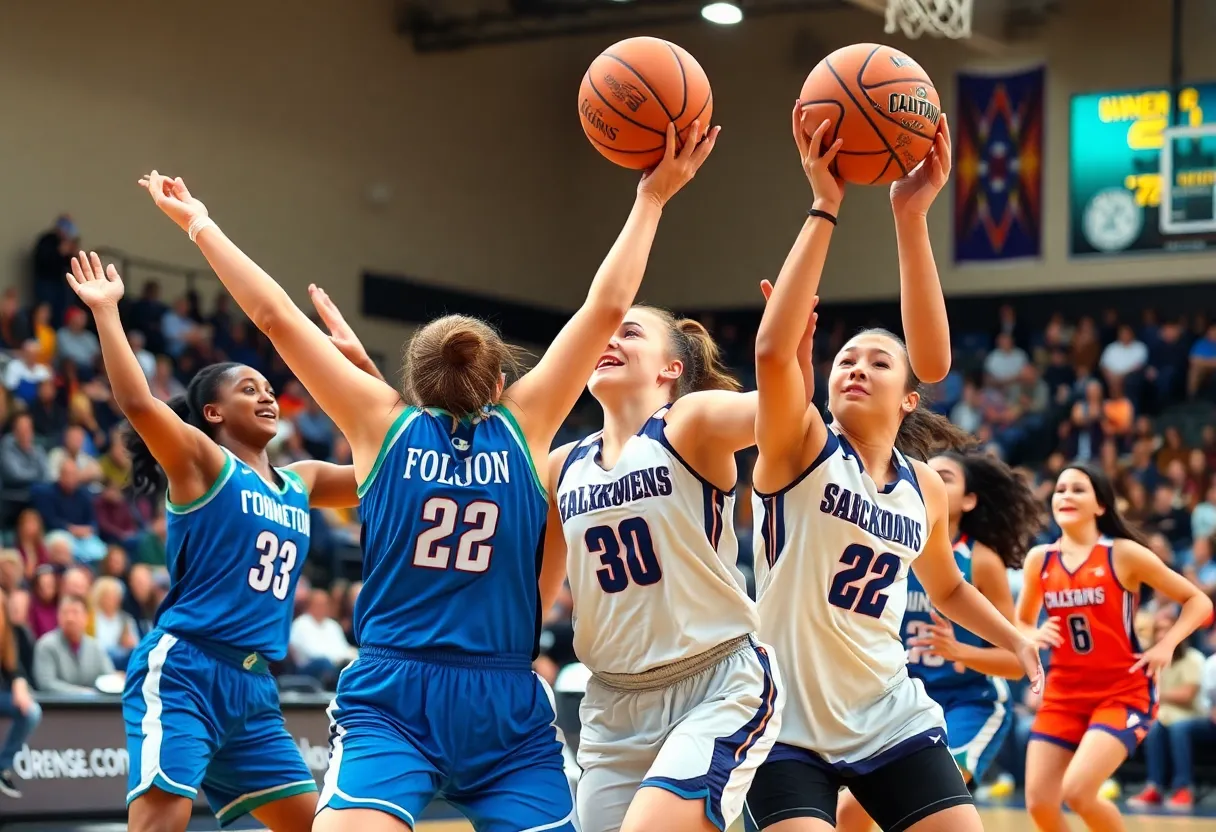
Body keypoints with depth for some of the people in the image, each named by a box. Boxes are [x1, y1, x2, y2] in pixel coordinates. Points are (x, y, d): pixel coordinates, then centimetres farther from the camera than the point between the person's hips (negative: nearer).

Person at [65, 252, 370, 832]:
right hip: (182, 671, -7)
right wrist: (106, 310, -16)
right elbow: (137, 402, -18)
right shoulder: (198, 459, 0)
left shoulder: (300, 482, 18)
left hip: (253, 686, 8)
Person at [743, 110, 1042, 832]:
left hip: (891, 719, 4)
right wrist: (825, 209, -29)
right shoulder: (800, 450, -7)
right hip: (789, 725, -4)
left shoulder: (925, 487, 7)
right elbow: (772, 350, -24)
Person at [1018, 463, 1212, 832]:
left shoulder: (1124, 554, -8)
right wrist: (1035, 636, -5)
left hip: (1123, 693, -5)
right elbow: (1021, 624, 17)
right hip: (1063, 694, 5)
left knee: (1077, 792, -21)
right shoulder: (1039, 559, 3)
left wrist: (1166, 646, -14)